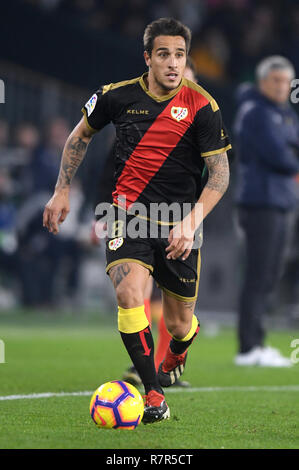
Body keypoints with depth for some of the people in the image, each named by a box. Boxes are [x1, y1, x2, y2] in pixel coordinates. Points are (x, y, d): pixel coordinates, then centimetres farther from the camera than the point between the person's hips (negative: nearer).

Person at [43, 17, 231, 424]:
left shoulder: (201, 107, -8)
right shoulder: (119, 96, -3)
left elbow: (220, 174, -7)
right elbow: (81, 135, 17)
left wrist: (191, 222, -21)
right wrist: (62, 191, 13)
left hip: (178, 221, 0)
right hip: (128, 210, 0)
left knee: (178, 324, 8)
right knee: (129, 292, -27)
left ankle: (178, 349, 48)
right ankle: (154, 393, -20)